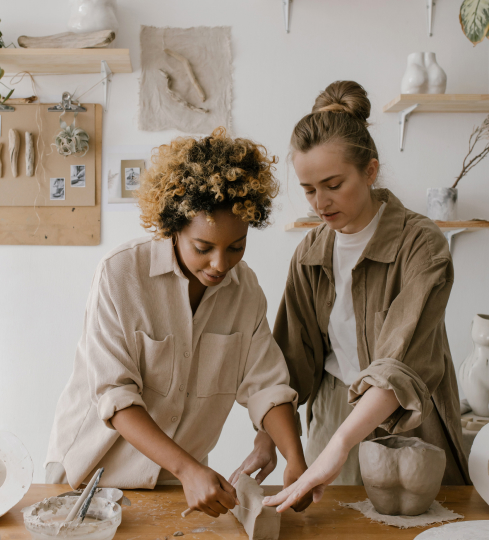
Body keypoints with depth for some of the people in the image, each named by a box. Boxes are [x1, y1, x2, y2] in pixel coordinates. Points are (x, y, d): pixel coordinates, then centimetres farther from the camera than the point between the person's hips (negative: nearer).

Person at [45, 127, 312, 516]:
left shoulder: (246, 288, -7)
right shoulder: (121, 273, -21)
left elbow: (265, 383, -8)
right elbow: (113, 395, -25)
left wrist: (295, 460, -24)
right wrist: (189, 469, -34)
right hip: (94, 470, -3)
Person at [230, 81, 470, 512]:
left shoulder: (421, 244, -18)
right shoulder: (311, 254, -1)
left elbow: (402, 364, -30)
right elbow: (292, 359, 4)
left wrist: (337, 447, -39)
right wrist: (266, 440, -4)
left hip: (407, 424, -4)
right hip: (335, 416, 4)